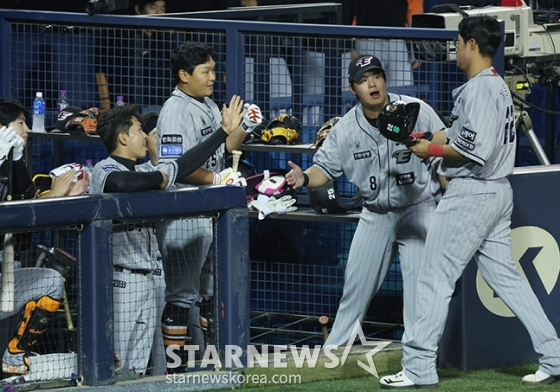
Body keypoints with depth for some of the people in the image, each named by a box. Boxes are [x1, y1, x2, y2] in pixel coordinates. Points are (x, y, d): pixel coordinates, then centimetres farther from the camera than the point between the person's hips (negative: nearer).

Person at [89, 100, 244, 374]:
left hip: (147, 278, 9)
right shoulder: (105, 170, -9)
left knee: (138, 367, 9)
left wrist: (224, 131, 27)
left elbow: (185, 164, 24)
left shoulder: (145, 173, 18)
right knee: (114, 365, -10)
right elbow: (122, 183, -32)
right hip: (120, 278, -9)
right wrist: (159, 178, -13)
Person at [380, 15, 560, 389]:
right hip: (498, 192, 10)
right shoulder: (499, 86, 15)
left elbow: (474, 149, -24)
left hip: (471, 193, -10)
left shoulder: (479, 89, -15)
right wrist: (428, 139, 14)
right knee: (506, 277, 12)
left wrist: (432, 151, -12)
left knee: (435, 278, -4)